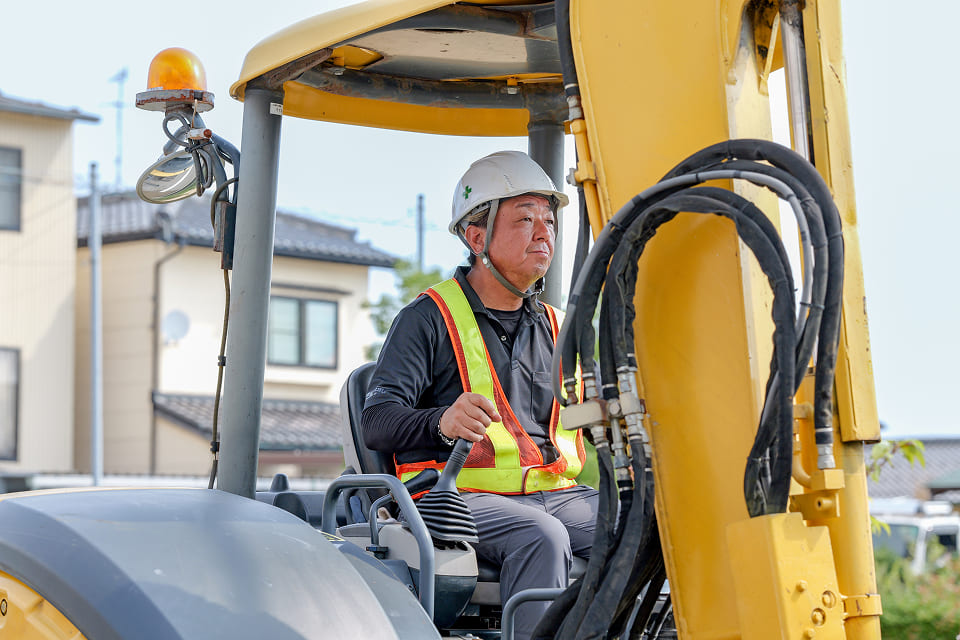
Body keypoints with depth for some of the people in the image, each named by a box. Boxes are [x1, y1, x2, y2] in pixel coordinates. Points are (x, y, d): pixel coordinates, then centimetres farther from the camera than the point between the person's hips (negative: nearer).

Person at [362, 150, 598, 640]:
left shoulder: (553, 329, 23)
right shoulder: (428, 320, 3)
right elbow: (377, 422, -7)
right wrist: (443, 422, -28)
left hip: (551, 490, 5)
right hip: (462, 493, -5)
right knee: (540, 536, -35)